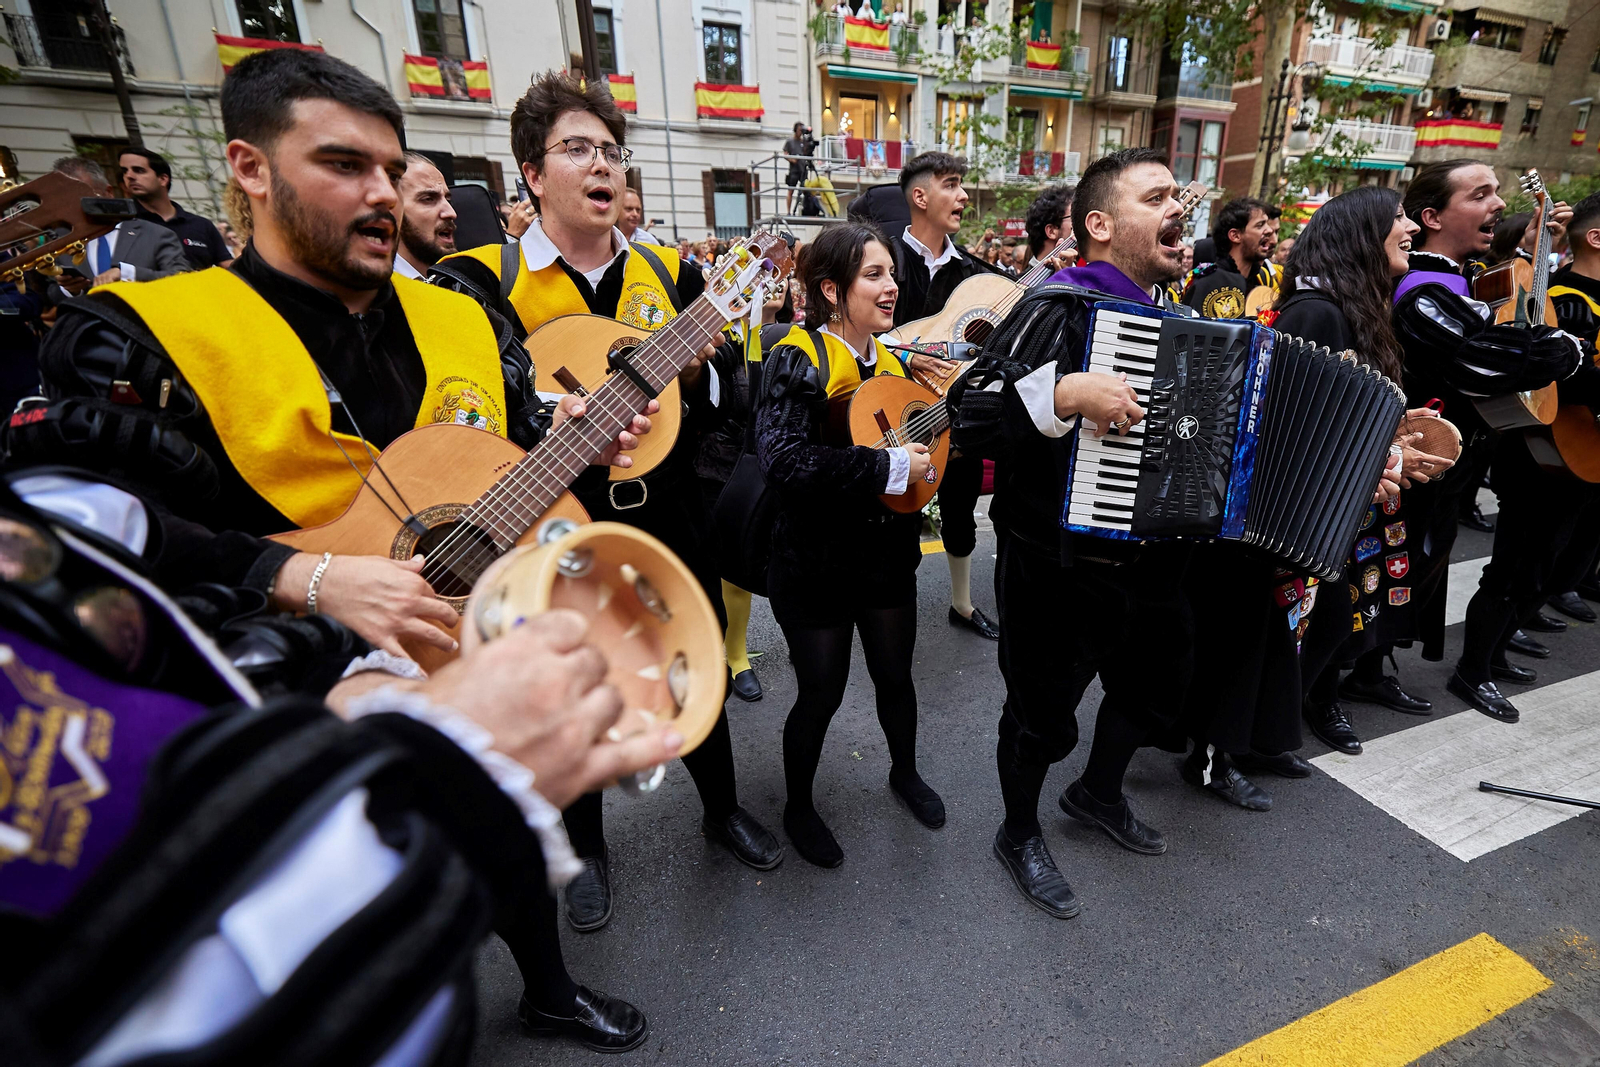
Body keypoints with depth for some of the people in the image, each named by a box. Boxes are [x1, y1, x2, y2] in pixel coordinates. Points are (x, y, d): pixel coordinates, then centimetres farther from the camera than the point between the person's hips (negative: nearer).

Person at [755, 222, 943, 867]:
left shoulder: (890, 359, 6)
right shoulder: (797, 360, -17)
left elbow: (915, 436, 19)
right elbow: (783, 459, -32)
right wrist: (889, 467, -28)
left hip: (888, 552, 6)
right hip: (817, 563, -6)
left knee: (895, 676, 21)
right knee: (821, 694, 9)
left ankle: (905, 772, 49)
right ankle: (798, 807, 35)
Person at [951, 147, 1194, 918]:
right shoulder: (1059, 309, -17)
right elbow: (967, 412, -26)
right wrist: (1067, 392, -37)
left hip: (1151, 559, 8)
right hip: (1060, 567, -8)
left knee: (1155, 685, 26)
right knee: (1043, 715, 10)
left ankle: (1099, 792, 53)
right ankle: (1019, 835, 37)